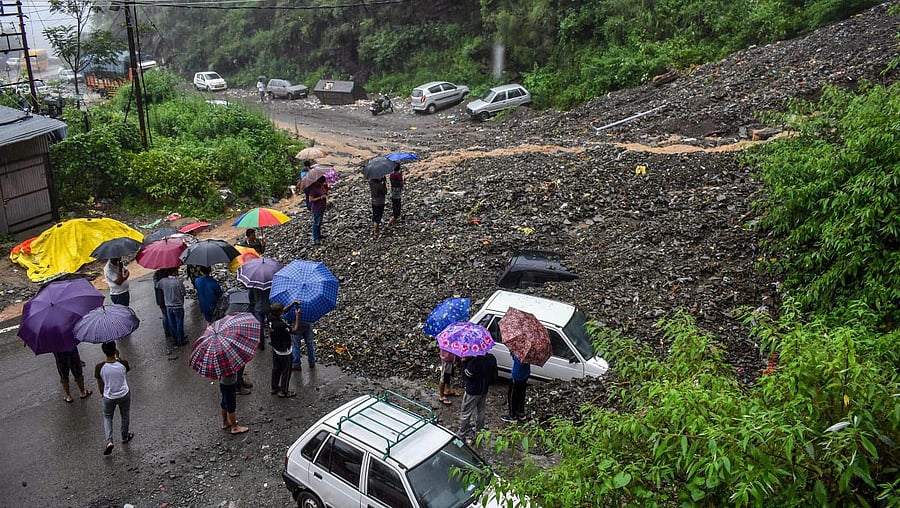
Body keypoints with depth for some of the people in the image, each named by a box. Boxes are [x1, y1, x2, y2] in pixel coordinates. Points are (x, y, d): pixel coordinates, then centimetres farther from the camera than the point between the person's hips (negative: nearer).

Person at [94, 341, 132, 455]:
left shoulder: (99, 367, -23)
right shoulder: (123, 364, -24)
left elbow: (100, 384, -8)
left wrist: (103, 394, 11)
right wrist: (118, 357, -2)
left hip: (109, 397, 0)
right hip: (124, 395, 0)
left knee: (107, 417, 24)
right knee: (125, 415, 26)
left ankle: (109, 441, 9)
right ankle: (125, 436, 46)